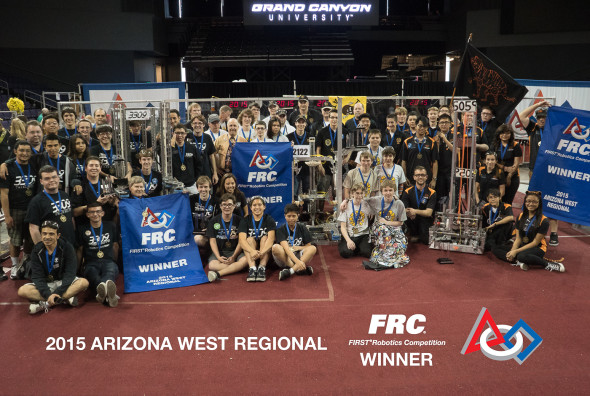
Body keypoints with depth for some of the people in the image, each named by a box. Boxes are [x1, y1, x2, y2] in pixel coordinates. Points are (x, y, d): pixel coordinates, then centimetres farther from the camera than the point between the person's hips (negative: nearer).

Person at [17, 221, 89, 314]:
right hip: (45, 285, 2)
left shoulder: (67, 247, -13)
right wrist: (48, 294, -29)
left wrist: (57, 293, -29)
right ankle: (65, 299, -28)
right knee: (22, 291, -25)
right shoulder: (37, 251, -8)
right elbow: (37, 277, -13)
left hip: (63, 283, -2)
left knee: (84, 282, -31)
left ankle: (45, 304, -30)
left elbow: (70, 274, -16)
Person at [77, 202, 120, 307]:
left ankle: (102, 292, -74)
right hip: (91, 263, 0)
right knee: (93, 276, -40)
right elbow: (80, 250, 20)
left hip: (108, 261, 0)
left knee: (110, 273, -40)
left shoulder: (111, 226, 18)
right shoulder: (82, 229, 15)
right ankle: (110, 295, -71)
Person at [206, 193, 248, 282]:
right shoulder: (214, 221, 6)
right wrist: (218, 257, -14)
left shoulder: (239, 220, 4)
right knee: (212, 265, -33)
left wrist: (234, 256, -14)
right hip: (219, 252, 0)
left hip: (235, 251, 0)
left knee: (245, 260, -34)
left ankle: (218, 273, -35)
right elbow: (212, 241, 2)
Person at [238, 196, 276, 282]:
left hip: (266, 254, -1)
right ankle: (252, 268, -41)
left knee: (264, 238, -24)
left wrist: (261, 252, -40)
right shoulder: (246, 220, 1)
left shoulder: (269, 219, -2)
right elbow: (242, 240, -15)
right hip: (250, 253, 1)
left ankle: (262, 268, -37)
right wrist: (252, 251, -37)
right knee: (250, 239, -24)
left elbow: (271, 238, -19)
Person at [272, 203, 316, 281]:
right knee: (275, 247, -31)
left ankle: (290, 271, -37)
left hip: (299, 256, 2)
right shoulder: (281, 230, -7)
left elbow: (308, 246, 5)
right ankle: (299, 269, -32)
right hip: (284, 259, -2)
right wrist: (297, 261, -38)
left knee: (313, 248, -23)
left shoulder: (302, 228, 4)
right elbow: (286, 248, -23)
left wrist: (297, 248, -15)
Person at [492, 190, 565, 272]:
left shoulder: (543, 221, -12)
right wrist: (512, 250, -17)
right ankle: (518, 262, -29)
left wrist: (516, 251, -21)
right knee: (496, 249, -12)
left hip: (537, 248, -7)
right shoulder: (521, 216, 6)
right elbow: (518, 238, 3)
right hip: (522, 245, 7)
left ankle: (548, 264, -22)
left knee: (522, 256, -40)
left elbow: (535, 242, -14)